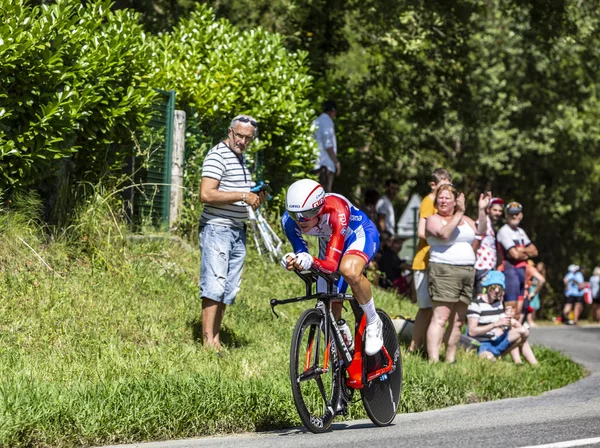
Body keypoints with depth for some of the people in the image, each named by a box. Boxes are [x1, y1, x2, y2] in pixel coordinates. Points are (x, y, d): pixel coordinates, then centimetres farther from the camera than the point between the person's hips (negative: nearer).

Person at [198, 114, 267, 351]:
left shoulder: (241, 158, 18)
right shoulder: (218, 156, -11)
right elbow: (207, 195, -22)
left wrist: (256, 197, 13)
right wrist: (243, 196, -21)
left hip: (237, 231, 9)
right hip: (217, 228, -9)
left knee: (228, 290, 9)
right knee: (214, 287, -12)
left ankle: (216, 341, 13)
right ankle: (208, 342, -14)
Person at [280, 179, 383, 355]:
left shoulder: (336, 211, -42)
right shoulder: (290, 220, -28)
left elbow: (332, 263, -45)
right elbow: (300, 252, -21)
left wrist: (311, 261, -66)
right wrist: (293, 261, -44)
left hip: (360, 234, -6)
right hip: (331, 242, 6)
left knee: (349, 270, -40)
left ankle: (373, 322, -16)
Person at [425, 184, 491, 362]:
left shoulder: (465, 219, 18)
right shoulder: (433, 219, 1)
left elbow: (480, 231, 8)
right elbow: (444, 234, -18)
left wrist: (482, 210, 0)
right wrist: (459, 214, -18)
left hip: (467, 272, 6)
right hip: (444, 271, -6)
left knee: (458, 321, 7)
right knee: (440, 318, -15)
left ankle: (450, 359, 13)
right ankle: (433, 361, -20)